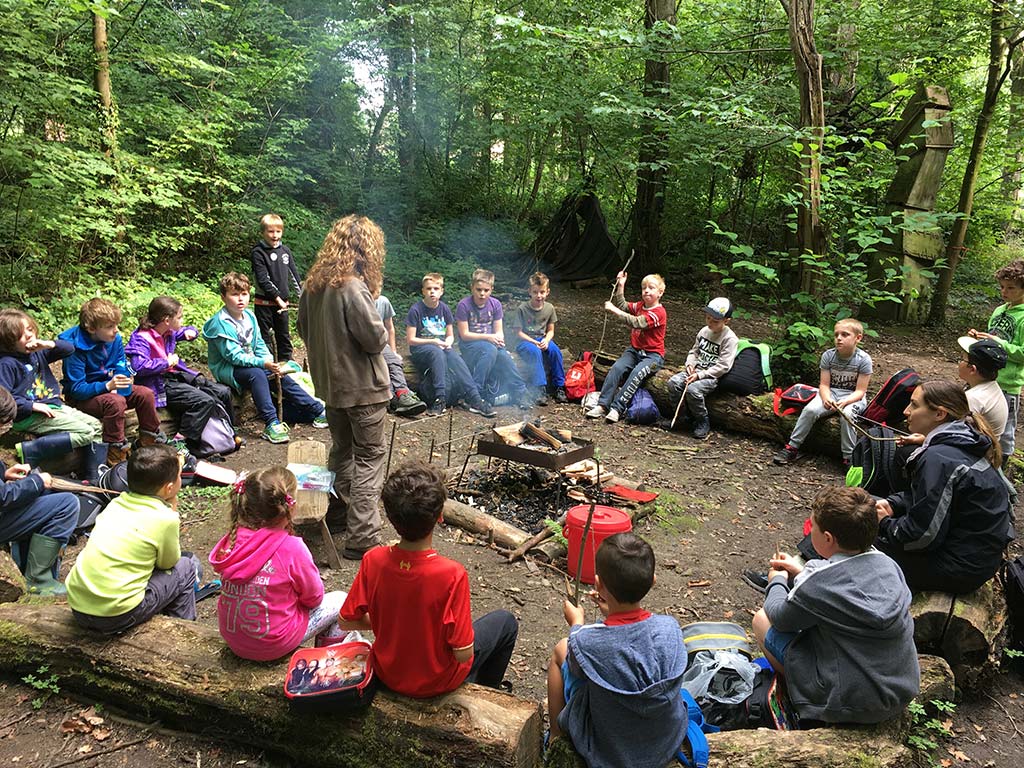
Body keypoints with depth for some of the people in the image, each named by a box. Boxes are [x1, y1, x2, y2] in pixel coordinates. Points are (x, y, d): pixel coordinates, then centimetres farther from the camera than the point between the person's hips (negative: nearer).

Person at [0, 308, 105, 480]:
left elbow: (69, 348, 14)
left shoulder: (37, 351, 10)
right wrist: (33, 406, -22)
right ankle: (29, 451, -22)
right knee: (85, 432, -21)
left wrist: (50, 344, -5)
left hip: (55, 406, 9)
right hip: (30, 417, -9)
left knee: (96, 426, 3)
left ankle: (93, 479, 0)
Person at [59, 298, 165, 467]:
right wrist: (107, 386, -39)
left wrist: (117, 386, -21)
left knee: (146, 394, -10)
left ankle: (150, 441, 4)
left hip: (109, 389, 7)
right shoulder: (76, 349, -24)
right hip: (83, 397, -7)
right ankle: (115, 453, -27)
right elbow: (76, 389, -26)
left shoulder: (115, 339, -4)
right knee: (116, 402, -34)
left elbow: (122, 368, 1)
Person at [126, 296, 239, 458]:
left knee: (223, 392, 0)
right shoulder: (142, 338, -15)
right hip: (160, 385, -9)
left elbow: (188, 330, 33)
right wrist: (167, 362, -19)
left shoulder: (169, 333, 11)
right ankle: (185, 443, -21)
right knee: (205, 401, -28)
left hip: (177, 375, 9)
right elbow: (139, 366, -30)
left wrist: (190, 331, 7)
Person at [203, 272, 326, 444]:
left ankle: (317, 411, 1)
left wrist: (272, 363, -10)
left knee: (282, 377, -6)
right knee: (256, 374, -34)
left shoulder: (249, 315, 4)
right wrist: (263, 363, -32)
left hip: (250, 363, 7)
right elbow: (233, 356, -24)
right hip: (226, 369, -7)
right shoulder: (221, 323, -20)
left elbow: (259, 345, 8)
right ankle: (271, 424, -36)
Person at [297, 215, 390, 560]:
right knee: (369, 457, 1)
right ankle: (362, 537, 2)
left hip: (330, 383, 8)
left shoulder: (314, 284, 3)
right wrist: (381, 333, 0)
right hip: (362, 386, -8)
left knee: (341, 450, 21)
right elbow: (376, 338, -20)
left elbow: (304, 329, 14)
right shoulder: (353, 288, -22)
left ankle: (343, 512, 36)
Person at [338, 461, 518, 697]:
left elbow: (346, 621, -8)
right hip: (436, 682, -4)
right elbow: (463, 654, -26)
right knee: (505, 622, 19)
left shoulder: (373, 561, -22)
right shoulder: (452, 574, -34)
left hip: (387, 674, 4)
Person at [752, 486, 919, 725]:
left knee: (762, 619, 4)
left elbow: (781, 618, -6)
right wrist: (801, 572, 20)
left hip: (853, 706, -7)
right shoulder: (887, 563, -6)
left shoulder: (817, 584, -26)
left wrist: (778, 581, 13)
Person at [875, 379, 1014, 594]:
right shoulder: (966, 445, 3)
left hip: (960, 570, -10)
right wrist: (892, 503, 3)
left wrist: (884, 524, -7)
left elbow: (922, 536, -25)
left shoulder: (940, 459, -28)